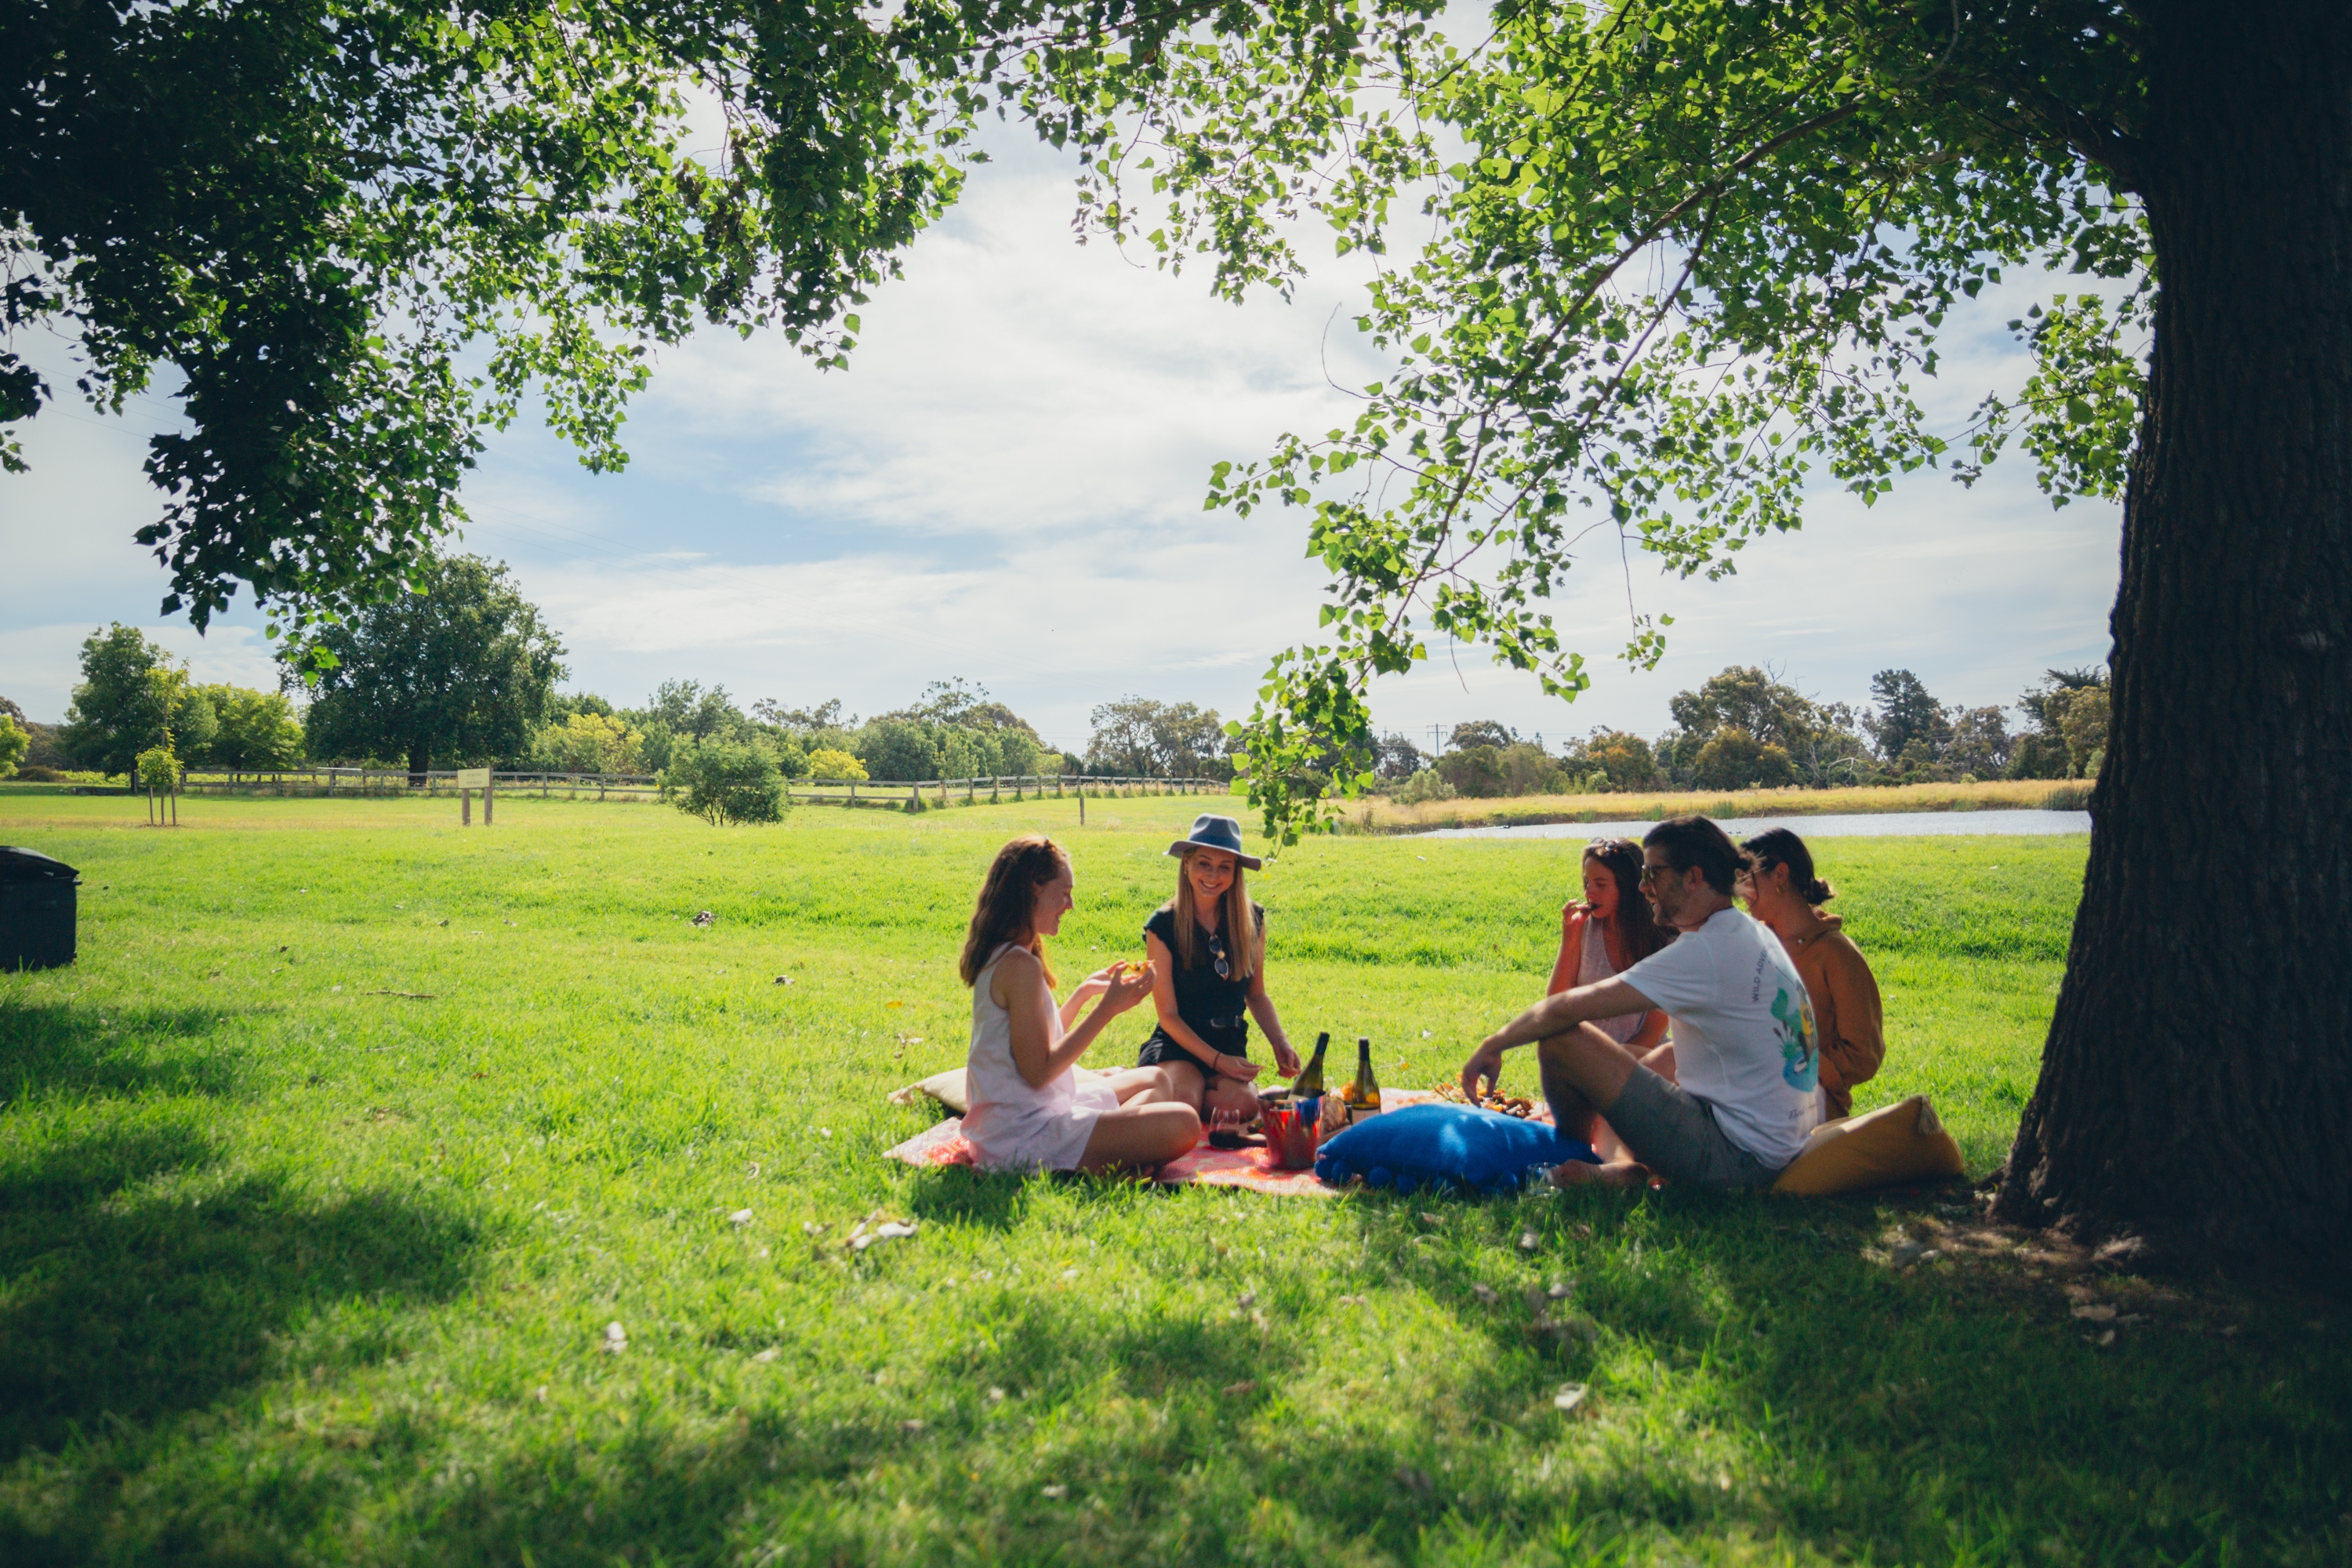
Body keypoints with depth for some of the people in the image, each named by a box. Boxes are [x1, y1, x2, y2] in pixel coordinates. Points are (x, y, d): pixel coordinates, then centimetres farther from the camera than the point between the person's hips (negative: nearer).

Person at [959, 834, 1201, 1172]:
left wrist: (1085, 990, 20)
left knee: (1154, 1081, 26)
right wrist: (1108, 1009, -17)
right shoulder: (1020, 964, -19)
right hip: (1027, 1135, -11)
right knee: (1182, 1124, -22)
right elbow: (1039, 1071, -20)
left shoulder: (1001, 956, 12)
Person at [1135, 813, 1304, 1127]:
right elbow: (1168, 1014, -7)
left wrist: (1280, 1043, -3)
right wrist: (1217, 1060, -16)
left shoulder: (1252, 921, 2)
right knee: (1183, 1100, -36)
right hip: (1179, 1045, -3)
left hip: (1231, 1046, 3)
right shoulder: (1163, 926, -8)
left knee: (1241, 1104, -32)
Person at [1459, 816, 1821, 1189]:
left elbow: (1567, 1008, -18)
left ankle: (1573, 1158, 12)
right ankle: (1628, 1167, 9)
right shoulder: (1756, 935, 11)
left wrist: (1491, 1046, -4)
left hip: (1736, 1155, -10)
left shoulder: (1705, 953, -18)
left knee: (1561, 1039, -12)